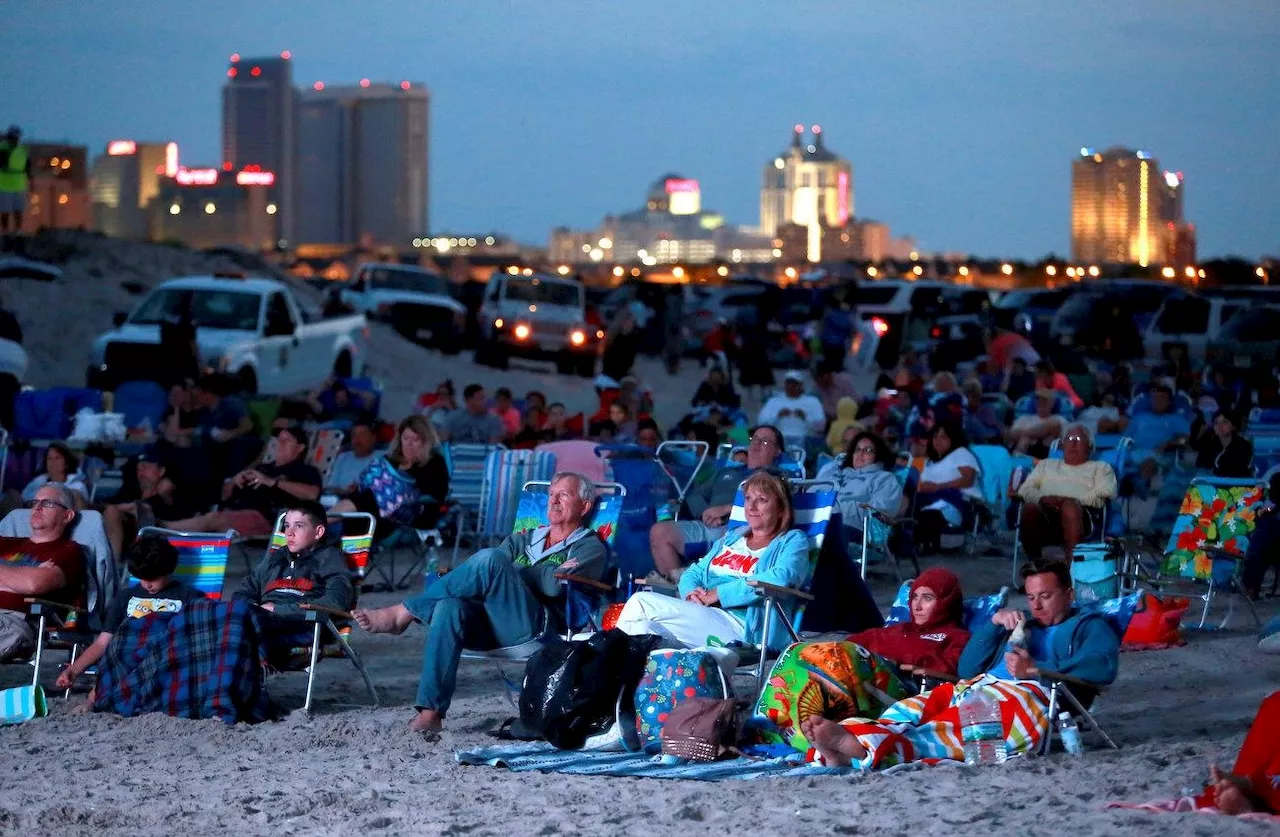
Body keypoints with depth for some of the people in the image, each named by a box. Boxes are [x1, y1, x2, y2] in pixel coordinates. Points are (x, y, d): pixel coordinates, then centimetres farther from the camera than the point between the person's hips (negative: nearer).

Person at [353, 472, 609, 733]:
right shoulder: (522, 540, 33)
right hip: (492, 627, 5)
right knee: (450, 606, -31)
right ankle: (430, 712, -36)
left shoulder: (590, 548, 14)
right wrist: (546, 574, -3)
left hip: (539, 626, -5)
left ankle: (403, 614, -20)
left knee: (489, 560, -28)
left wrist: (506, 570, 2)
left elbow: (556, 586, -6)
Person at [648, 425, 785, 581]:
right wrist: (706, 512, 1)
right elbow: (694, 496, 26)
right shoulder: (726, 473, 35)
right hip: (705, 526, 6)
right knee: (659, 531, -16)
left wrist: (725, 509, -10)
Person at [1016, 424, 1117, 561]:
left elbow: (1104, 494, 9)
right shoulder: (1046, 465, 37)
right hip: (1045, 511, 2)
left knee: (1070, 508, -40)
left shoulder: (1100, 467, 29)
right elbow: (1025, 489, 21)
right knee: (1030, 508, -36)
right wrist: (1043, 498, -2)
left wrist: (1075, 500, -9)